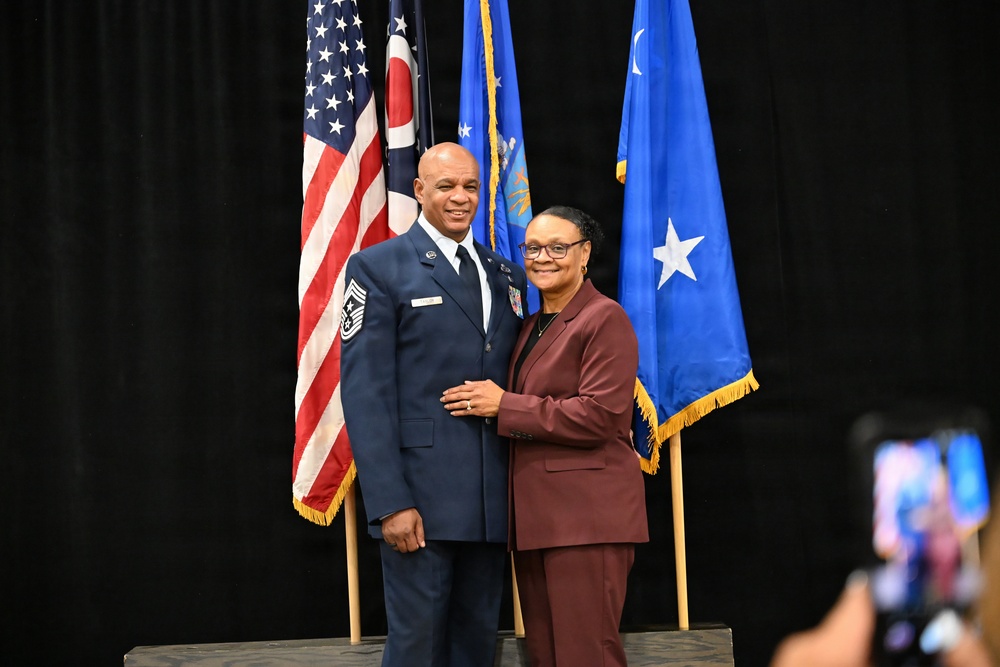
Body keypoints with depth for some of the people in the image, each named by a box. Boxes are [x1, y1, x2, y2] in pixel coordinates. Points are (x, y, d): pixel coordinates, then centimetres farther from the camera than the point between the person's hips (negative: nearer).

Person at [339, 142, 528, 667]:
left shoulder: (506, 275, 15)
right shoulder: (378, 268, -2)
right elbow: (365, 393, -9)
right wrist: (389, 502, -16)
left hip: (492, 500, 5)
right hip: (421, 495, -5)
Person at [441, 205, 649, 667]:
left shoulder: (604, 319, -6)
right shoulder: (532, 326, 21)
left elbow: (600, 416, -16)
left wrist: (505, 406, -13)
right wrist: (484, 402, 10)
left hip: (586, 513, -9)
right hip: (536, 516, 9)